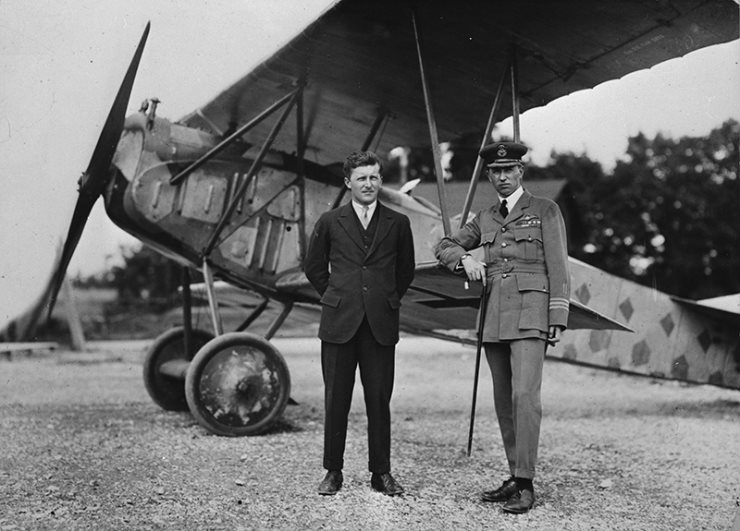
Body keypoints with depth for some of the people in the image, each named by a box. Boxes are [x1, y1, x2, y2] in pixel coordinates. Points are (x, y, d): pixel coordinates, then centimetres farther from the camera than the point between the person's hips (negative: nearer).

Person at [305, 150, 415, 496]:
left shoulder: (397, 224, 7)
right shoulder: (330, 222, 6)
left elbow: (405, 271, 19)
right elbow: (314, 267, 17)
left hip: (381, 324, 0)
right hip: (339, 323, 0)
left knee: (379, 400, 4)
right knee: (336, 400, 3)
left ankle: (381, 473, 15)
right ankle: (333, 472, 14)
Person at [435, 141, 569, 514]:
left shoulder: (545, 210, 4)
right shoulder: (485, 219, 17)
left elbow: (558, 267, 0)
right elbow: (444, 247, 20)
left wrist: (558, 320, -7)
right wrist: (465, 259, -3)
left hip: (530, 314, -5)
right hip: (494, 318, 5)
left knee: (524, 395, -16)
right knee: (503, 402, 7)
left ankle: (525, 485, -13)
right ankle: (515, 478, 16)